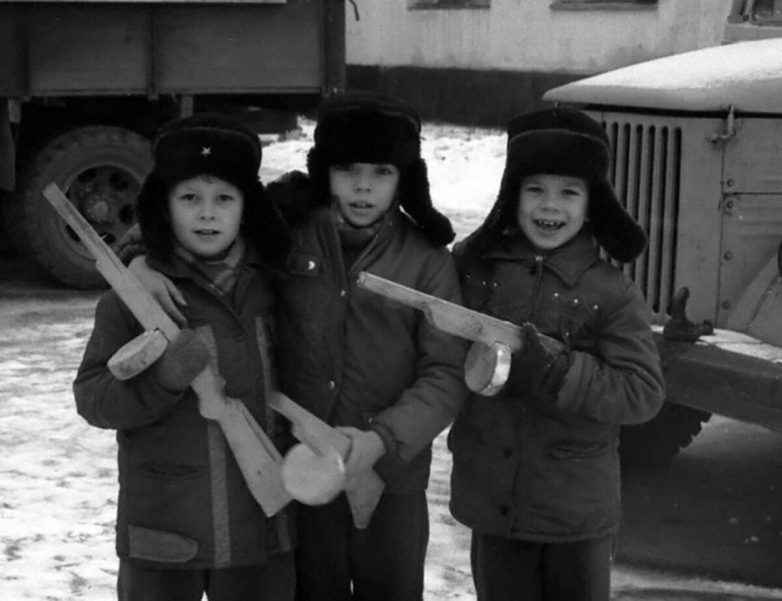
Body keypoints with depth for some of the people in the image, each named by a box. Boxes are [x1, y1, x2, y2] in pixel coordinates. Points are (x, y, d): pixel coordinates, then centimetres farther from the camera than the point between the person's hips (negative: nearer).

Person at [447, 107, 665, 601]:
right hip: (490, 498, 2)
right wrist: (473, 365, -12)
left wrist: (550, 366, -25)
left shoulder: (612, 293, -10)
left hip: (578, 509, -2)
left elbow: (643, 393, -15)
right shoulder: (473, 264, -3)